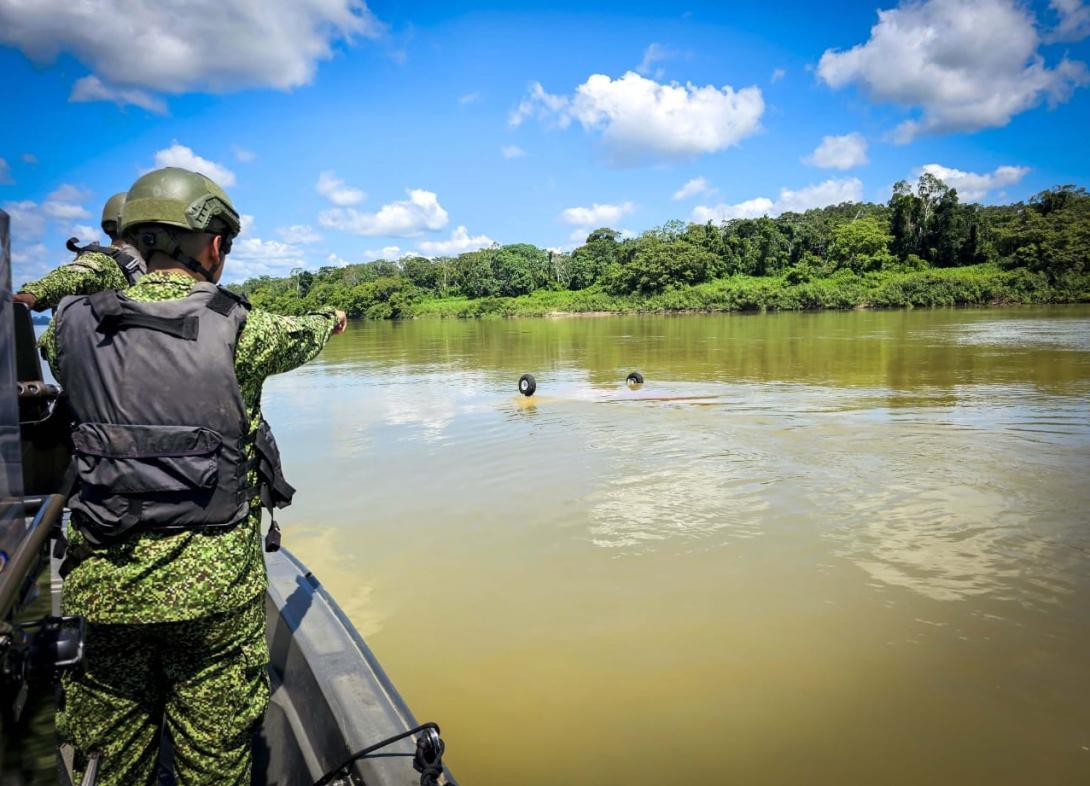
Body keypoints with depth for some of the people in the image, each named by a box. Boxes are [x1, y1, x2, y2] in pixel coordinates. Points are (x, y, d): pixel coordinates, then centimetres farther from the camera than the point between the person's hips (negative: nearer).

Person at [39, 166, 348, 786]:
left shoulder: (75, 326, 0)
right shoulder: (237, 327, -9)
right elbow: (304, 336, 13)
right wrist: (333, 319, 36)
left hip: (103, 583, 3)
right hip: (214, 582, -3)